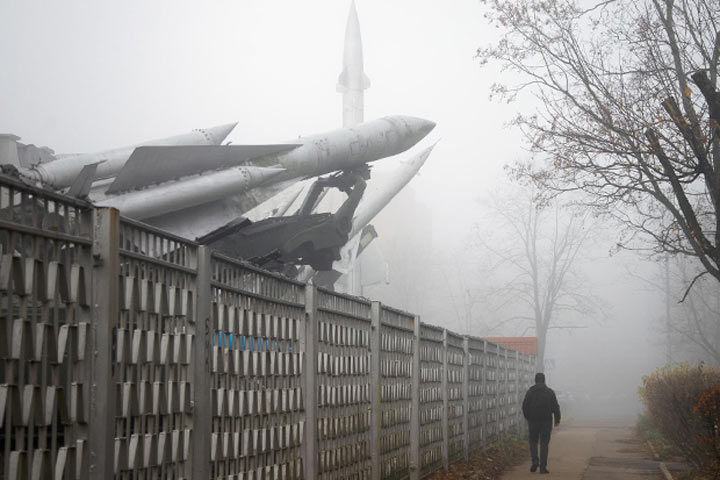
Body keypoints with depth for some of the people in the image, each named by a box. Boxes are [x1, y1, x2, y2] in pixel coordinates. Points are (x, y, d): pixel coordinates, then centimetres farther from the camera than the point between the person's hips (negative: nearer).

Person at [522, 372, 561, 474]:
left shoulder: (530, 391, -1)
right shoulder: (550, 392, 1)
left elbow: (525, 406, 0)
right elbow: (555, 407, -1)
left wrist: (527, 417, 13)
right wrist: (557, 419, 6)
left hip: (533, 420, 0)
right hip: (546, 420, 0)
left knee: (533, 441, 14)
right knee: (544, 443, 4)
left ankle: (535, 460, -6)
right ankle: (543, 466, -2)